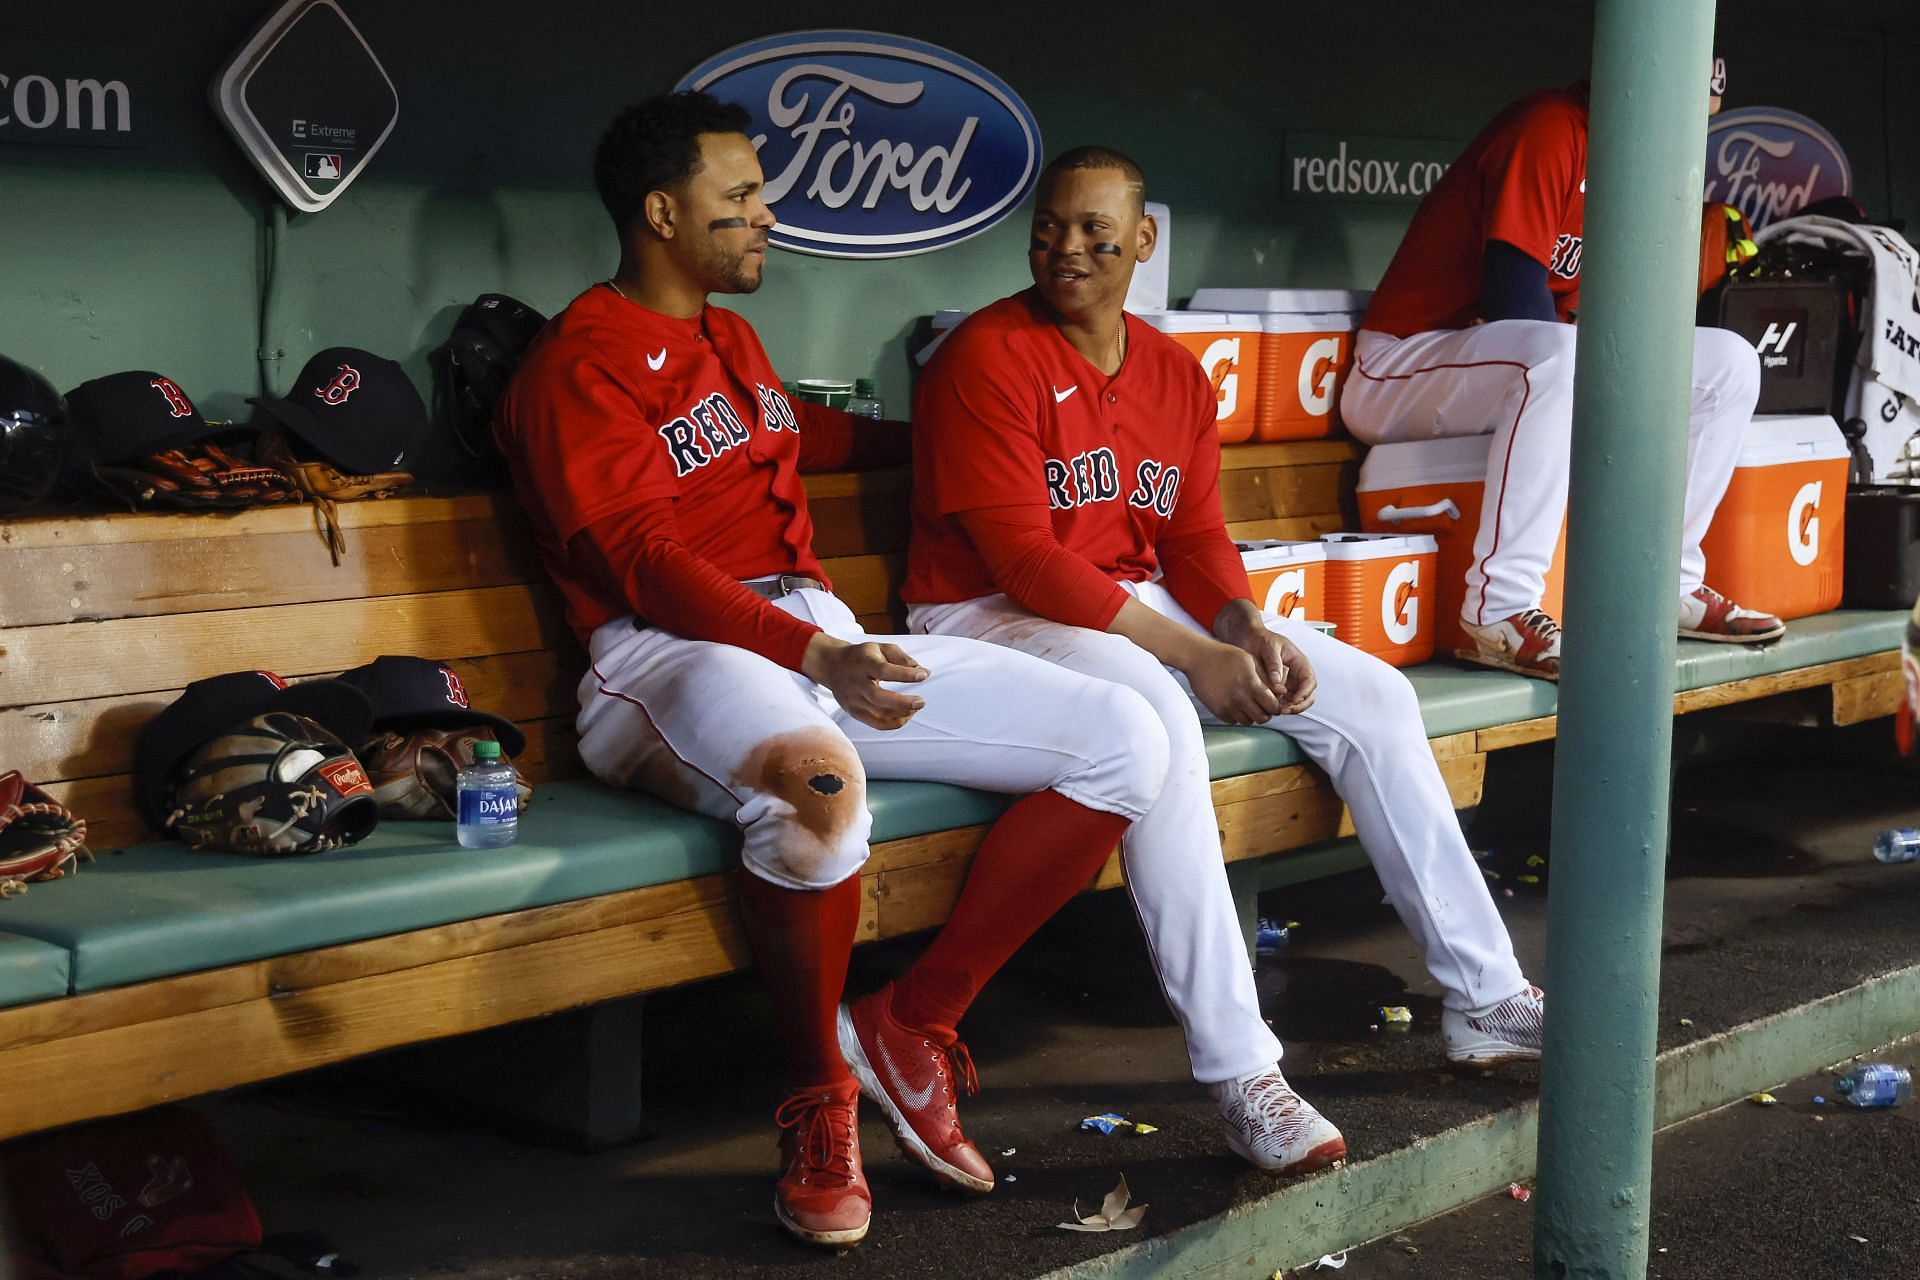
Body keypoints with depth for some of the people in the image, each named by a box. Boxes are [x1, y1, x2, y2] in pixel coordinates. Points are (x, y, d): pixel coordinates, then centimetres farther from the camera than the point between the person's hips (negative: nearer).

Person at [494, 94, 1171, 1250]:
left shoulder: (731, 338, 25)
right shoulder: (580, 365, -3)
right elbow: (645, 565, -16)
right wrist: (815, 658, -28)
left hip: (824, 641, 9)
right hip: (675, 654, -8)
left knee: (1127, 741, -7)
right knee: (819, 783, -45)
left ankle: (913, 1026, -4)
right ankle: (822, 1101, -18)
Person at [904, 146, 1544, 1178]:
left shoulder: (1176, 376, 10)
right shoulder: (988, 358, -13)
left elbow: (1196, 536, 10)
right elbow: (1023, 559, -19)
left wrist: (1248, 627, -13)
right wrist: (1192, 655, -22)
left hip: (1144, 605, 8)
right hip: (994, 618, -8)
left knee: (1374, 696, -3)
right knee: (1154, 718, -38)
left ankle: (1483, 997, 5)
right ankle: (1239, 1073, -37)